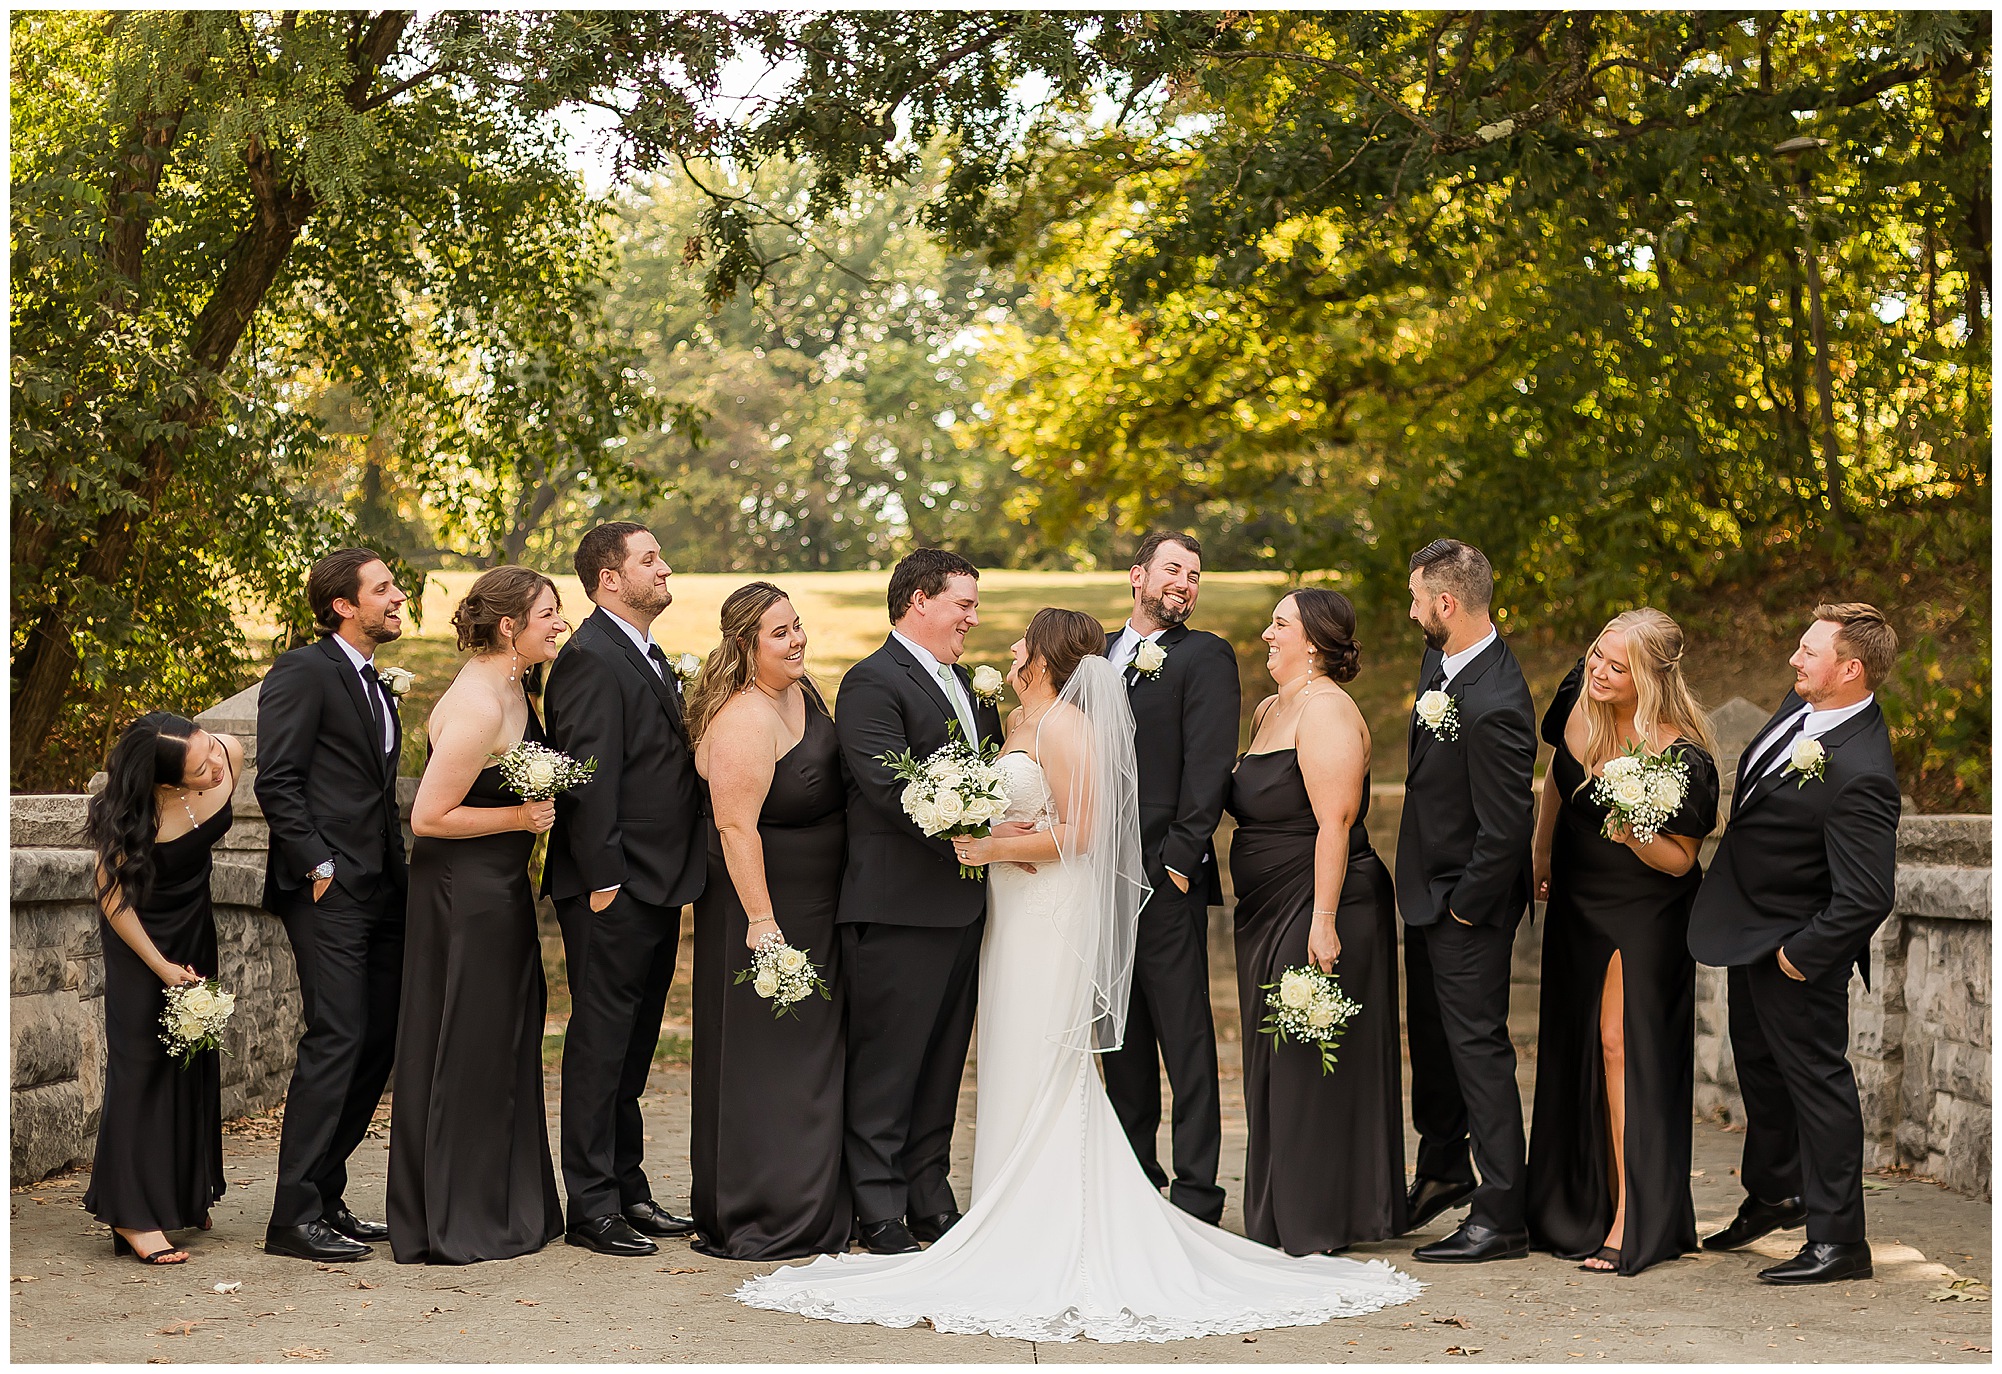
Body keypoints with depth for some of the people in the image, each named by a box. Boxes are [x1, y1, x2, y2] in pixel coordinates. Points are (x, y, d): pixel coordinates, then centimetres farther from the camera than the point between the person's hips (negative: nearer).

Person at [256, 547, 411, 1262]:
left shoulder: (375, 686, 21)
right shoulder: (302, 672, -6)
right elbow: (277, 781, -13)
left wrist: (398, 869, 13)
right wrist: (317, 866, -16)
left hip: (380, 890, 9)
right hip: (329, 890, -9)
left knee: (379, 1042, 8)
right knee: (337, 1039, -12)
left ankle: (325, 1196, 17)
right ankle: (295, 1216, -8)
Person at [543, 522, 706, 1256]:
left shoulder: (652, 658, 18)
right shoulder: (591, 658, -13)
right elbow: (587, 777, -18)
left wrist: (677, 879, 16)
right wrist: (602, 879, -20)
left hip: (657, 889, 9)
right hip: (615, 891, -9)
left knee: (633, 1045, 15)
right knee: (601, 1043, -3)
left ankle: (628, 1189, 23)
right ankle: (592, 1208, 2)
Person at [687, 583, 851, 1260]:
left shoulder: (803, 690, 6)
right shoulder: (745, 720, -23)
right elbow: (737, 827, -26)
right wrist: (761, 921, -27)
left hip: (815, 911, 10)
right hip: (764, 908, -10)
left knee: (809, 1057, 17)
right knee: (765, 1063, -2)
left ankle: (812, 1209, 28)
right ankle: (756, 1225, 7)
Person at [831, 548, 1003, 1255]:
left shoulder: (960, 682, 19)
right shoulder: (873, 682, -10)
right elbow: (889, 787, -19)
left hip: (961, 902, 9)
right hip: (899, 905, -9)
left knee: (941, 1064, 13)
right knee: (886, 1065, -2)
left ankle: (930, 1201, 21)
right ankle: (880, 1214, 4)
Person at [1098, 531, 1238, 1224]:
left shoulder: (1205, 656, -2)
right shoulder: (1097, 652, 16)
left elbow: (1209, 769, -10)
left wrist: (1178, 860, -16)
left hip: (1166, 878, -6)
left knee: (1185, 1039, -4)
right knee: (1122, 1036, 14)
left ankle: (1197, 1191, 0)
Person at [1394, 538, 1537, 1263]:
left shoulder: (1495, 706, -29)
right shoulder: (1441, 659, 0)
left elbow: (1507, 827, -27)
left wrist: (1466, 906, -15)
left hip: (1467, 902, -10)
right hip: (1428, 888, 10)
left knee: (1477, 1045, -3)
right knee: (1429, 1036, 22)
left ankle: (1500, 1217, 4)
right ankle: (1442, 1169, 40)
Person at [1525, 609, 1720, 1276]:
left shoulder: (1683, 757, -26)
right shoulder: (1581, 694, -9)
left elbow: (1679, 860, -16)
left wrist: (1635, 835, -35)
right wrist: (1542, 852, 16)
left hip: (1645, 913, -7)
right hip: (1577, 900, 7)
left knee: (1621, 1045, -8)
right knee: (1572, 1047, 12)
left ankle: (1632, 1220, -2)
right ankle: (1578, 1206, 25)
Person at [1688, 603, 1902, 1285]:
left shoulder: (1861, 775, -33)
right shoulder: (1805, 705, -5)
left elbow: (1866, 898, -32)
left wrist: (1800, 956, -22)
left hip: (1794, 941, -10)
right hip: (1752, 922, 10)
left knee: (1814, 1074, 2)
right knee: (1758, 1060, 24)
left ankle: (1837, 1239, 15)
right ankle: (1774, 1193, 43)